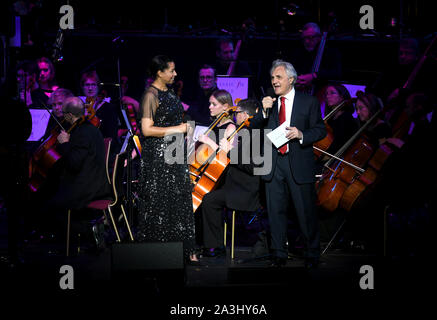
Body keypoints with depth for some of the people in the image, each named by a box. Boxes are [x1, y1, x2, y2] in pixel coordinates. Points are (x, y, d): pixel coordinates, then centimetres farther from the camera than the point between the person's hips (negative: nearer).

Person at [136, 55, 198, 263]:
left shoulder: (169, 93, 14)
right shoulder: (151, 95, -12)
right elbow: (147, 129, -19)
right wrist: (176, 129, -16)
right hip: (158, 157, -8)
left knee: (180, 200, 6)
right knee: (159, 202, -3)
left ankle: (185, 250, 9)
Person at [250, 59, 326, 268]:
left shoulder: (308, 102, 2)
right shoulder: (268, 103, 10)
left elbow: (321, 131, 2)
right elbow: (253, 129, 5)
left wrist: (301, 135, -16)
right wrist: (264, 112, -12)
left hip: (299, 164, -3)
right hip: (273, 164, 3)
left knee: (306, 211, 2)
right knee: (276, 211, 7)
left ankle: (312, 254, 14)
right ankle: (279, 254, 16)